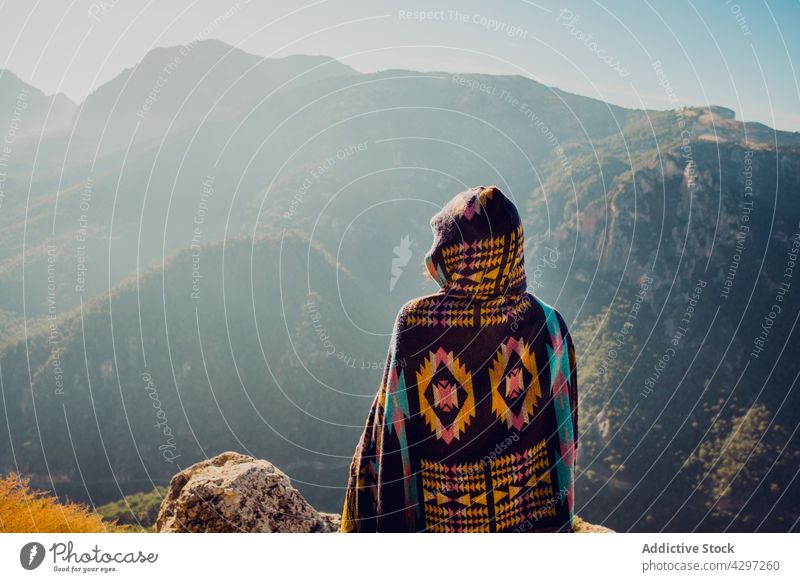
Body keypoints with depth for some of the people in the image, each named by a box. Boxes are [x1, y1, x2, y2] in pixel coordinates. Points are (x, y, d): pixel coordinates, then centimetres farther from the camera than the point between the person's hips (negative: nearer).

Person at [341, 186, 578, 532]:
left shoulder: (414, 323, -22)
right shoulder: (546, 324, -17)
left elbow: (386, 434, -11)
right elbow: (564, 431, -5)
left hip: (438, 512, -1)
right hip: (525, 512, 1)